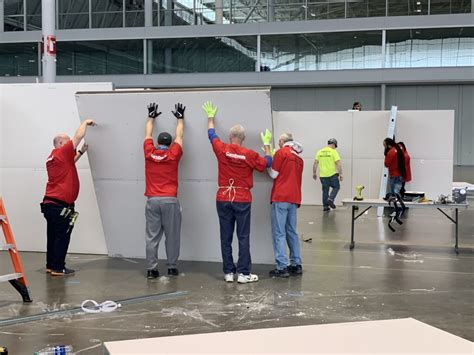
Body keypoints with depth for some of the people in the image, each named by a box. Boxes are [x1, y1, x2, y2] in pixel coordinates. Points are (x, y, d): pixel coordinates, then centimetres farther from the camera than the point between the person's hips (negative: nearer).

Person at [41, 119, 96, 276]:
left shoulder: (52, 158, 15)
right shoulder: (62, 152, -10)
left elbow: (69, 163, 31)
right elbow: (79, 136, -8)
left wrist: (81, 152, 26)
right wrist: (85, 122, 7)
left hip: (49, 203, 9)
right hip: (61, 205, -9)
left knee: (53, 236, 13)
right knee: (62, 237, -4)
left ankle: (50, 265, 17)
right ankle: (58, 268, -2)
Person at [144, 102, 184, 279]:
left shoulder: (149, 153, 3)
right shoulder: (173, 155, -1)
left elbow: (148, 135, 19)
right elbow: (179, 136, 13)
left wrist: (151, 117, 32)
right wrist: (180, 118, 26)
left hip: (152, 200, 2)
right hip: (170, 200, -2)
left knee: (152, 236, 1)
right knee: (172, 235, 6)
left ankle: (151, 269, 0)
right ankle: (172, 267, 9)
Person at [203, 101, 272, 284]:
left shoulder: (222, 150, -3)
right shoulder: (250, 155, -7)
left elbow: (211, 134, 17)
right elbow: (267, 163, 10)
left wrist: (210, 117, 33)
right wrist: (267, 145, 24)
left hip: (223, 199, 2)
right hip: (242, 200, -2)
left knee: (226, 237, 6)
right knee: (243, 237, 1)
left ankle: (228, 272, 9)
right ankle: (243, 273, 1)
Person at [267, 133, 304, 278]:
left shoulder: (281, 152, -4)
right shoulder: (299, 157, 17)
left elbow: (274, 174, -4)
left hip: (281, 197, -7)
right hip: (294, 197, 7)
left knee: (279, 233, -5)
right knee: (292, 232, 14)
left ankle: (282, 267, -9)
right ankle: (296, 265, 15)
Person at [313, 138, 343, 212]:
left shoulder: (320, 152, 7)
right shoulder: (333, 152, -7)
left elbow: (315, 163, 6)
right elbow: (338, 163, -13)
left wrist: (314, 173, 14)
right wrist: (341, 174, -10)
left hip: (323, 175, 4)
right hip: (332, 174, -4)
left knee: (325, 190, 13)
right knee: (336, 187, 15)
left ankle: (325, 206, 14)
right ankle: (330, 199, -6)